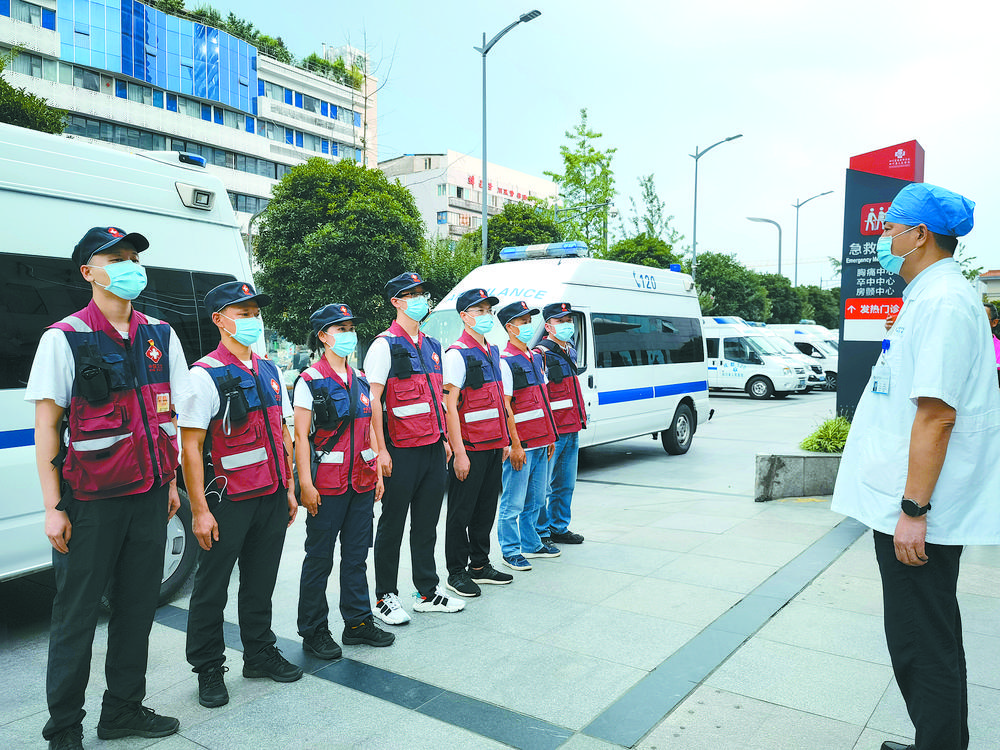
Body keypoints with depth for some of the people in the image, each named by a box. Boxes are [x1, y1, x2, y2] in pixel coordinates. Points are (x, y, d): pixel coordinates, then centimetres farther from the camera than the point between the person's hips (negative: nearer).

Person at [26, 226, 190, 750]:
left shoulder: (159, 335, 8)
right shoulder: (65, 338, -6)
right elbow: (47, 426, -6)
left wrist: (170, 480, 11)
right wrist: (53, 506, -9)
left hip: (149, 494, 4)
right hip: (90, 500, -4)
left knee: (137, 607, 13)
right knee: (76, 614, 6)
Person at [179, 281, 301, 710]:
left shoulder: (270, 372, 10)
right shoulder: (205, 375, -10)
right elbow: (190, 446, -13)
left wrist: (289, 488, 14)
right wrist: (199, 509, -16)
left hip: (272, 497, 6)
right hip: (229, 501, -6)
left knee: (261, 583, 17)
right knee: (212, 589, 8)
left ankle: (260, 654, 34)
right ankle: (208, 670, 25)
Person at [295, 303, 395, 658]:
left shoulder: (360, 380, 12)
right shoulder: (310, 380, -7)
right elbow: (301, 435, -10)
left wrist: (377, 472, 12)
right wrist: (305, 483, -15)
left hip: (362, 481, 6)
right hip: (327, 483, -6)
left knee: (357, 555, 14)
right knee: (319, 559, 4)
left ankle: (358, 621, 26)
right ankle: (314, 631, 18)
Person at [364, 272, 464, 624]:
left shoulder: (431, 345, 15)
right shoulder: (385, 345, -8)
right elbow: (373, 400, -12)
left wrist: (444, 437, 16)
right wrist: (381, 450, -16)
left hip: (434, 448, 7)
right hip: (402, 450, -7)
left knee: (427, 522, 15)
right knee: (392, 524, 5)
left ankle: (428, 591, 27)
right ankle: (385, 597, 18)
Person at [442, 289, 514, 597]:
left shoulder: (492, 352, 14)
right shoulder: (457, 353, -11)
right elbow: (450, 406, -15)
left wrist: (505, 439, 16)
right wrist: (459, 453, -19)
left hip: (494, 444, 8)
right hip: (470, 447, -8)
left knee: (486, 508, 15)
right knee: (461, 511, 3)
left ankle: (480, 565, 28)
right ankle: (457, 572, 15)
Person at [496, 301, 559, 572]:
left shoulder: (536, 357, 14)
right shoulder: (505, 361, -11)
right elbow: (505, 407, -15)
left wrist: (550, 437, 17)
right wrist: (515, 445, -17)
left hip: (540, 442, 8)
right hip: (520, 444, -8)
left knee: (535, 499, 17)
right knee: (513, 503, 2)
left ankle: (531, 544, 30)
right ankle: (510, 551, 14)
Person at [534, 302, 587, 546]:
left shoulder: (569, 352, 16)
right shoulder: (541, 355, -12)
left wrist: (581, 414, 25)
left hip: (572, 429, 9)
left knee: (566, 484, 16)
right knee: (542, 486, -1)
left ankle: (559, 528, 28)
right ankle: (540, 533, 10)